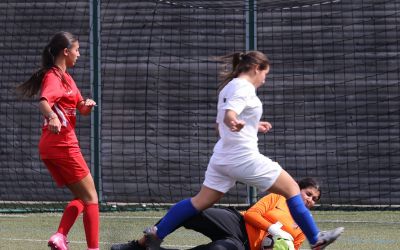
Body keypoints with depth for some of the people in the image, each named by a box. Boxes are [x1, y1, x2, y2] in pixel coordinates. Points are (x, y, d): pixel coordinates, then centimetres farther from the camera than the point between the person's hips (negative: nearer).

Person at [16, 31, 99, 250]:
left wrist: (88, 105, -3)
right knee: (90, 197, -4)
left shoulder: (66, 78, 17)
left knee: (81, 198, 12)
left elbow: (82, 109, 21)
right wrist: (52, 116, -53)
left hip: (50, 148, 9)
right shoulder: (53, 77, -12)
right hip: (62, 143, -9)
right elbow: (43, 102, -32)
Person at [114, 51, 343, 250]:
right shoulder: (245, 87, -12)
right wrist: (236, 122, -51)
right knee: (292, 188, 1)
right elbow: (228, 115, -29)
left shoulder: (229, 87, 17)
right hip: (244, 158, -9)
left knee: (202, 201, 12)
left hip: (223, 157, 9)